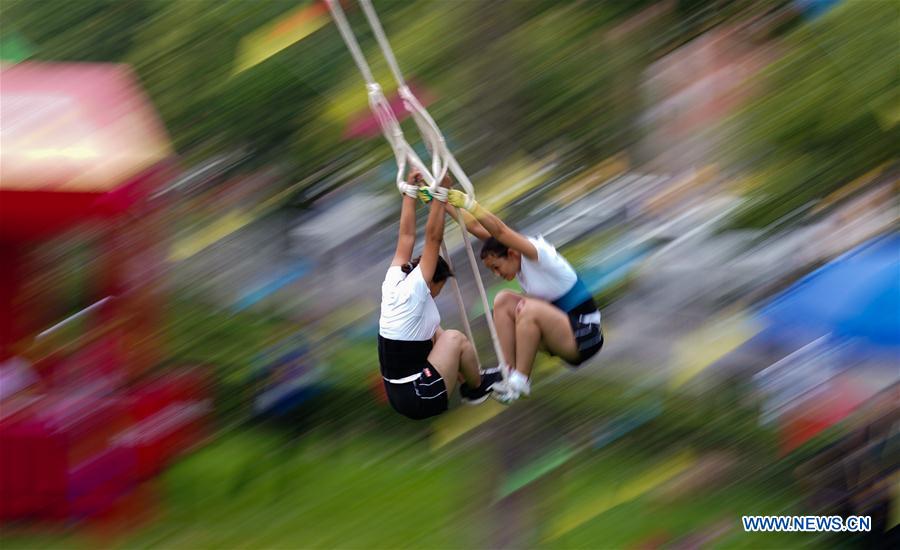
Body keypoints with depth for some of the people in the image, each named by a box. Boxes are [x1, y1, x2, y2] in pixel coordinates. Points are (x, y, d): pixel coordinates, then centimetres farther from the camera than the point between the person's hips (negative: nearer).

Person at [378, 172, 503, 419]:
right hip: (419, 399, -9)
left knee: (437, 334, 20)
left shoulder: (393, 283, 5)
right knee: (455, 339, 1)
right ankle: (476, 387, 20)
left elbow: (407, 235, 11)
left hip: (397, 393, 9)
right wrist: (440, 194, -16)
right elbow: (433, 238, -18)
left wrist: (410, 190, 12)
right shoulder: (414, 291, -14)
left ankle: (471, 381, 25)